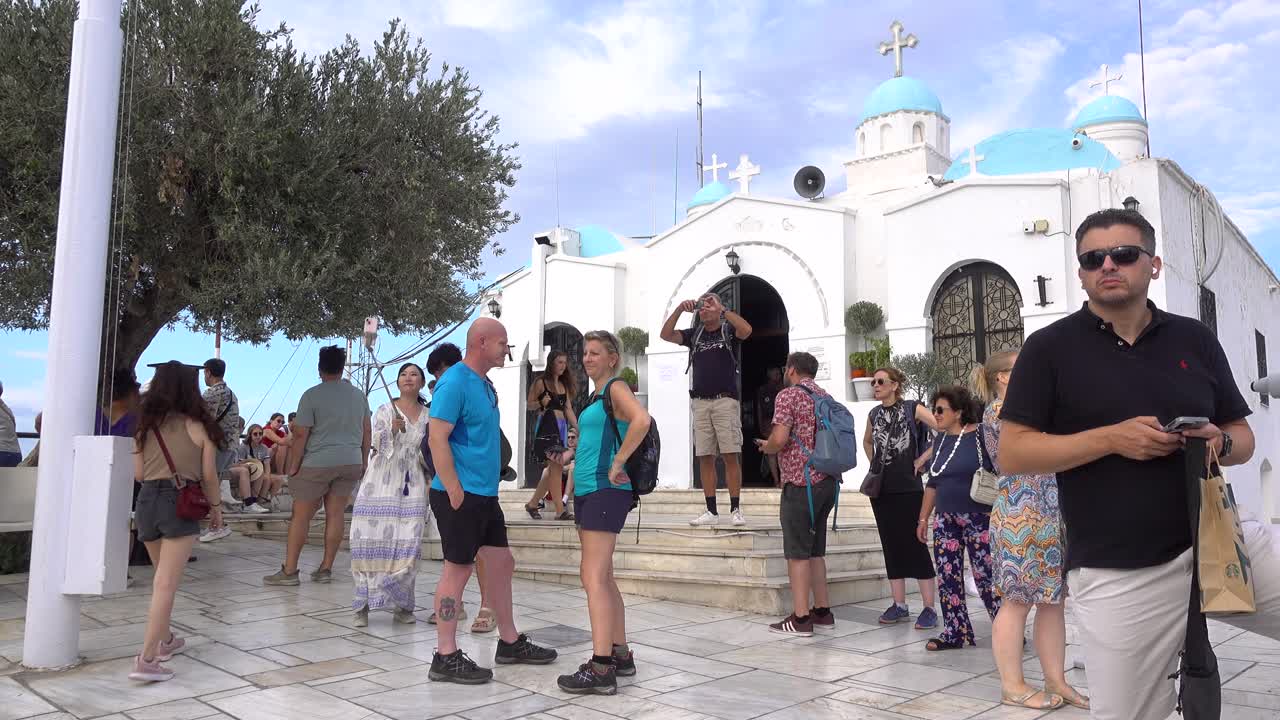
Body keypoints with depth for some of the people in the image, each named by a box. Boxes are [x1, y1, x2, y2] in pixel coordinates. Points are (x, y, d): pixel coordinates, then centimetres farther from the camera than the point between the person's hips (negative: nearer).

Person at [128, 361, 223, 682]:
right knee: (167, 583, -6)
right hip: (181, 503, -5)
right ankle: (147, 659, -11)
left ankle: (165, 640, 37)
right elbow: (208, 475, -1)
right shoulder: (198, 427, -4)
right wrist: (214, 504, 14)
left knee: (162, 577, 23)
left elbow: (138, 473, 6)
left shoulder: (146, 425, 6)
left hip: (147, 500, 5)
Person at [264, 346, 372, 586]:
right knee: (336, 514, 7)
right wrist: (364, 463, 19)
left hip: (317, 463, -5)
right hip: (351, 464, 5)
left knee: (301, 515, 4)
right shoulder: (359, 395, 8)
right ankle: (326, 568, 11)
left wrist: (293, 466, -3)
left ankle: (289, 571, 7)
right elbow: (367, 432, 12)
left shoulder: (312, 395, -8)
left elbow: (301, 434, -10)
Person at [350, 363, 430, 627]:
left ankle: (402, 605, 8)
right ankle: (365, 604, 5)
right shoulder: (384, 412, 3)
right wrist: (392, 429, -28)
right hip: (381, 485, -2)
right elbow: (379, 446, -9)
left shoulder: (428, 416, 10)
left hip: (412, 489, 2)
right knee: (373, 543, -5)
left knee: (407, 546, -2)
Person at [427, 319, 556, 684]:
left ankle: (510, 643, 26)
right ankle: (446, 658, 8)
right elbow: (437, 438, -20)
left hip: (485, 493, 9)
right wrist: (454, 491, -21)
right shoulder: (455, 382, -14)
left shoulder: (485, 384, 15)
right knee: (457, 569, -2)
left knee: (501, 563, 14)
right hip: (461, 495, -9)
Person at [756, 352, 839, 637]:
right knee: (815, 550, 16)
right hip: (827, 481, 8)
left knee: (798, 553, -1)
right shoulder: (826, 397, 14)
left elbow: (780, 438, -22)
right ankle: (822, 611, 21)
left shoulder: (788, 395, -9)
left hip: (801, 483, -7)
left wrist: (766, 447, 1)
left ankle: (800, 619, 2)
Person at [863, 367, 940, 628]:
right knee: (891, 547, 8)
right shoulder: (874, 414, 11)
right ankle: (899, 606, 16)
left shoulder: (912, 409, -6)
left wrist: (922, 460, -11)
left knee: (915, 546, -4)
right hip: (880, 489, 5)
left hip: (908, 488, -5)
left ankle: (929, 608, 3)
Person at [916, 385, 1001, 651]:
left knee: (986, 576, -4)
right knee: (947, 576, 6)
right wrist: (923, 518, 18)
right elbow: (932, 483, 17)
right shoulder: (940, 440, 10)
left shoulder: (981, 436, -10)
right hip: (946, 520, 6)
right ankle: (954, 632, 16)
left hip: (979, 519, -6)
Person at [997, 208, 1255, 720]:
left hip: (1211, 549, 3)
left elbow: (1243, 438, 15)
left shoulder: (1195, 340, 9)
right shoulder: (1050, 348, -2)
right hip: (1115, 576, -2)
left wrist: (1221, 443, -8)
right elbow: (1012, 454, -7)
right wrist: (1111, 438, -17)